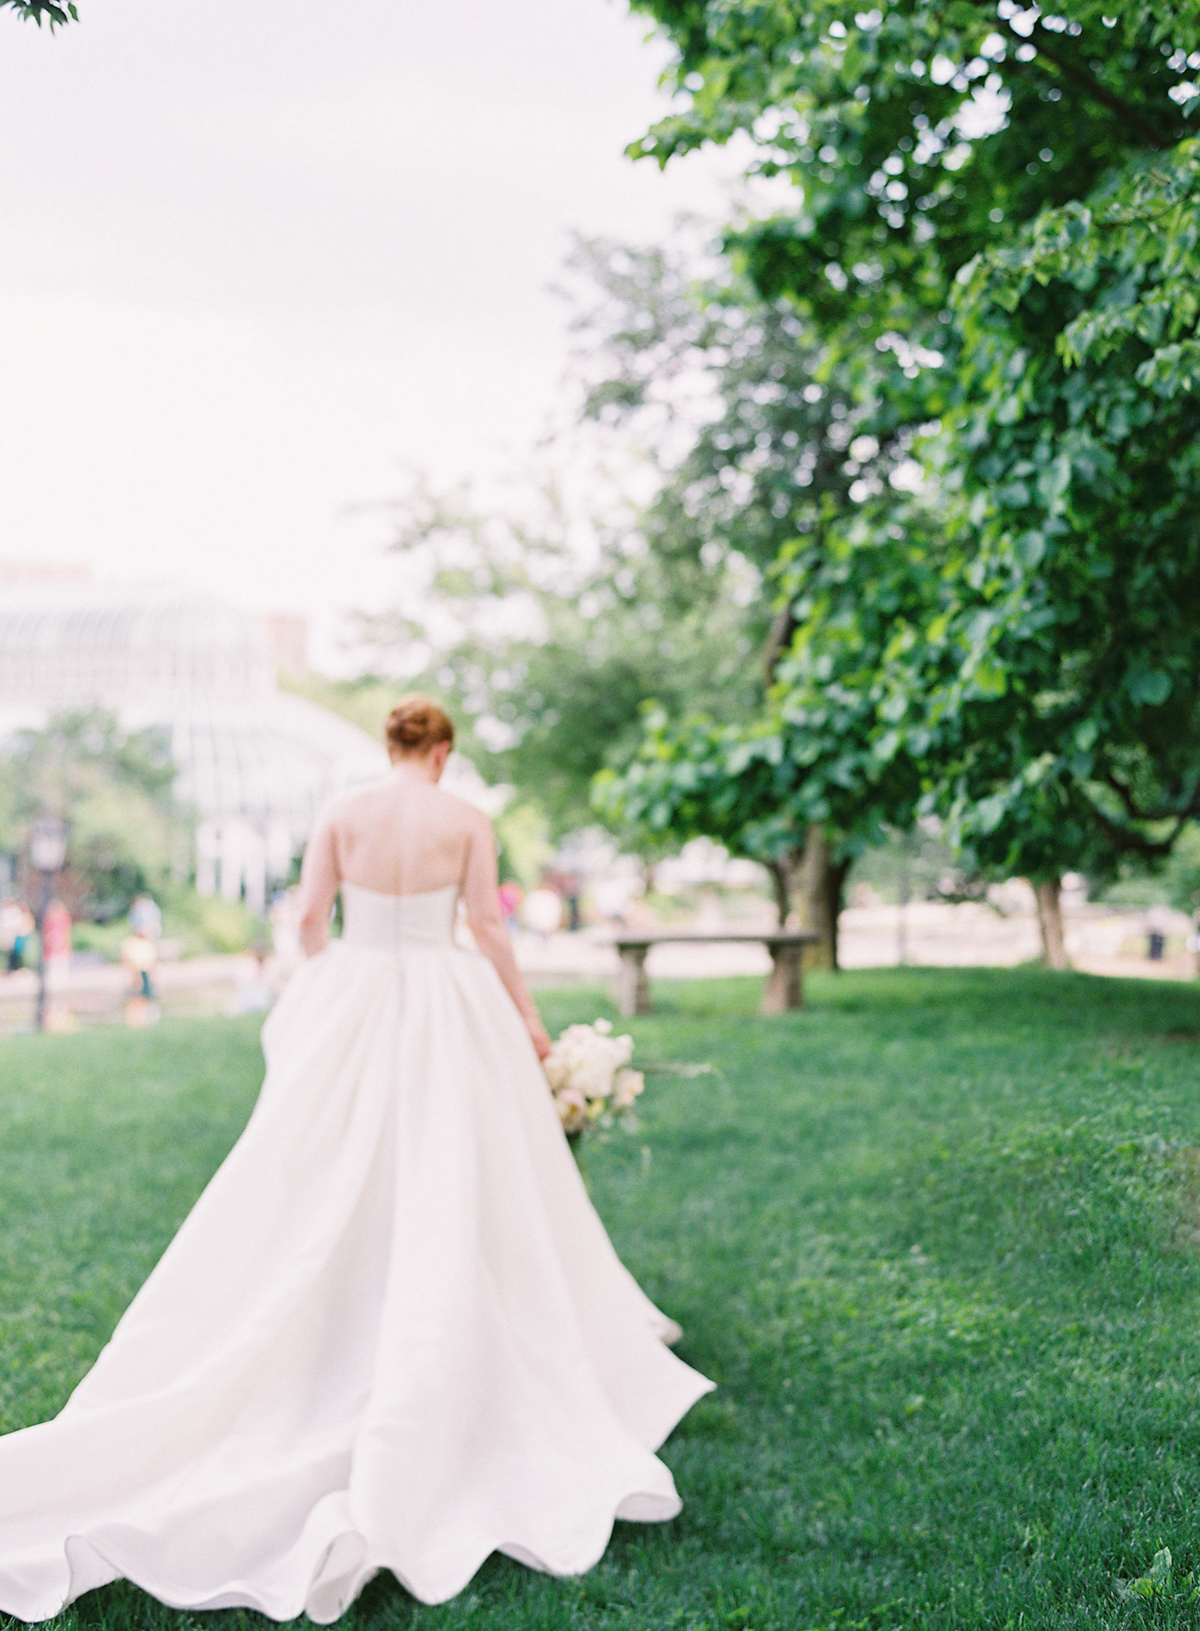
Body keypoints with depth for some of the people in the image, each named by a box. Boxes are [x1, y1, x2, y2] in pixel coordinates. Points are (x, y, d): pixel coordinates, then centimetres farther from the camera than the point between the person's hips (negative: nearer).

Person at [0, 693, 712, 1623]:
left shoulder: (342, 814, 1)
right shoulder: (467, 821, -3)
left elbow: (310, 917, 2)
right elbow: (490, 929, -4)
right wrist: (528, 1018, 7)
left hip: (349, 1007, 2)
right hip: (448, 1010, -2)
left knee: (320, 1203, 12)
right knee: (447, 1207, 3)